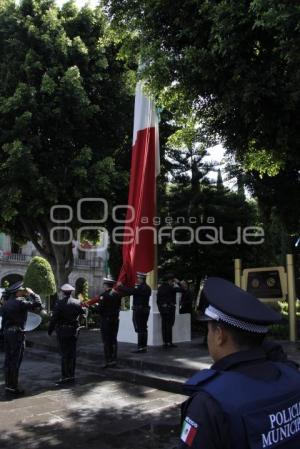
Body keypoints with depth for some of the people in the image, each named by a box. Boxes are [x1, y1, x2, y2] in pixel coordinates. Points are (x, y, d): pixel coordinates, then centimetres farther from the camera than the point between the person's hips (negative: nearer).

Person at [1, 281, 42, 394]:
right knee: (15, 361, -2)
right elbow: (37, 306, -18)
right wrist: (31, 293, -6)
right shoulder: (20, 302, -14)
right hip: (17, 333, -8)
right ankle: (13, 387, 1)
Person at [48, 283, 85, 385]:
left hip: (62, 332, -4)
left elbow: (54, 318, -12)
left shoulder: (59, 303, -12)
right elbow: (82, 313, 13)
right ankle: (71, 376, 19)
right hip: (74, 331, 4)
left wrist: (50, 330, -2)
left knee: (64, 354, 0)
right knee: (72, 354, 12)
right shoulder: (77, 303, 0)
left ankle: (65, 376, 0)